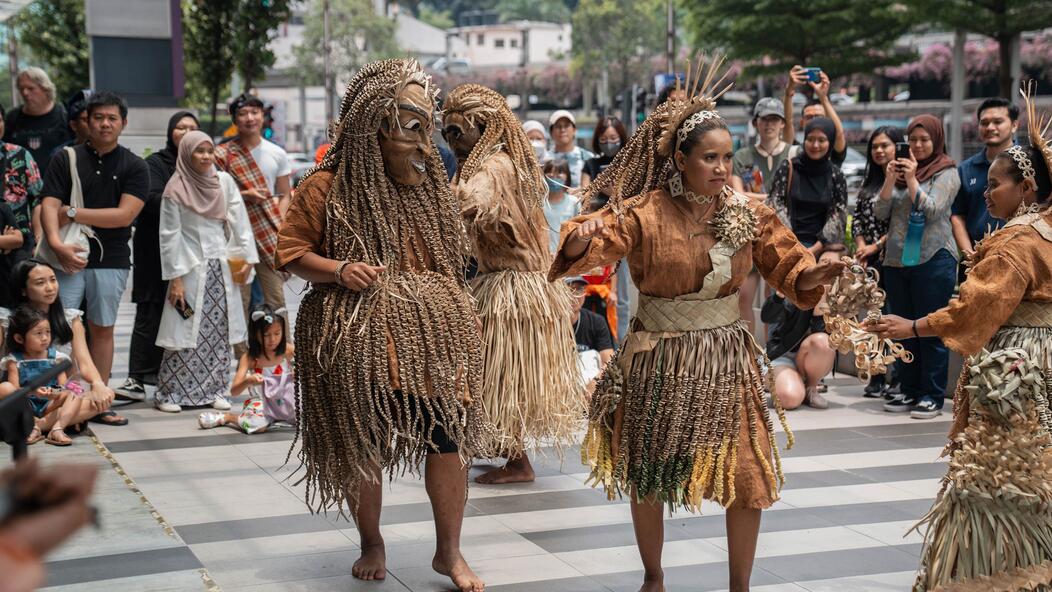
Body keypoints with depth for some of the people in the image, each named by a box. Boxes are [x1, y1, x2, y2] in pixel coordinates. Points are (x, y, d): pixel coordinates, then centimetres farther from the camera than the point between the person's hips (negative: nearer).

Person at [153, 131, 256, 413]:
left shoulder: (224, 181, 4)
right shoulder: (175, 188, -5)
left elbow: (239, 220, 5)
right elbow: (169, 235, -6)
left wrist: (247, 257, -1)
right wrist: (175, 278, -9)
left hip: (222, 267, 4)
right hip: (191, 268, -4)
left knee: (220, 331, 6)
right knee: (186, 333, -4)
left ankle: (214, 390, 14)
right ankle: (169, 394, 4)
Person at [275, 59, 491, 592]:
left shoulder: (430, 185, 10)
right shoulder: (327, 188, -6)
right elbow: (291, 251, -1)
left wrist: (460, 319, 14)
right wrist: (337, 271, -18)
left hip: (431, 333, 3)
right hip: (358, 336, -3)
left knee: (449, 439, -2)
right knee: (361, 448, 7)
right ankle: (372, 543, 31)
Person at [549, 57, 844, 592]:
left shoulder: (748, 215, -2)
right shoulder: (643, 213, -12)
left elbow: (786, 268, 4)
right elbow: (593, 245, -22)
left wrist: (815, 272, -17)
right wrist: (580, 241, -45)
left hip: (728, 359, 2)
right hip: (658, 361, -2)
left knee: (749, 478, -1)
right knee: (648, 476, 12)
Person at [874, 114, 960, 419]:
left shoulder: (947, 173, 0)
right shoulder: (902, 169, 12)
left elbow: (931, 210, -11)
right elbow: (880, 213, 6)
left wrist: (912, 180, -13)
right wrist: (890, 180, -8)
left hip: (933, 259, -5)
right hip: (896, 260, 5)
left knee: (931, 329, -3)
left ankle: (933, 396, 2)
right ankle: (909, 391, 18)